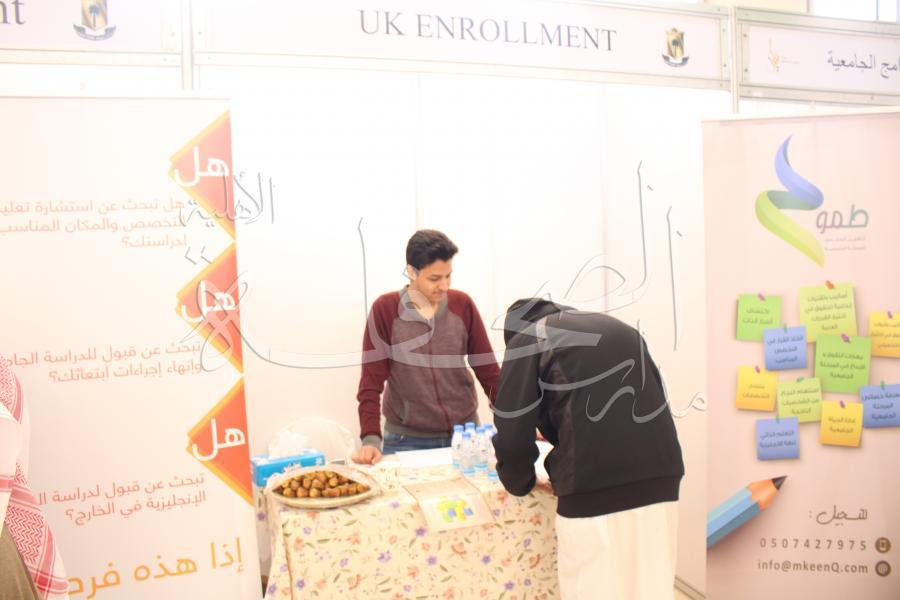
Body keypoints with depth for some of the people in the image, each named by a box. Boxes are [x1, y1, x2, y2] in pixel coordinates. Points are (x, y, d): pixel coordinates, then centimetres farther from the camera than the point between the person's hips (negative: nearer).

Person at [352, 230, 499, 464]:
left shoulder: (462, 305, -2)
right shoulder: (385, 309, -9)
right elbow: (372, 380, -9)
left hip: (465, 432, 2)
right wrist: (371, 438, -18)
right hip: (407, 438, -2)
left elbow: (488, 369, 2)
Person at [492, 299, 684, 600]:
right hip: (660, 478, 6)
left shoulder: (527, 339, 8)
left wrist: (520, 482, 21)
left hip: (594, 489, -6)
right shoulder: (618, 329, 25)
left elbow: (512, 434, 1)